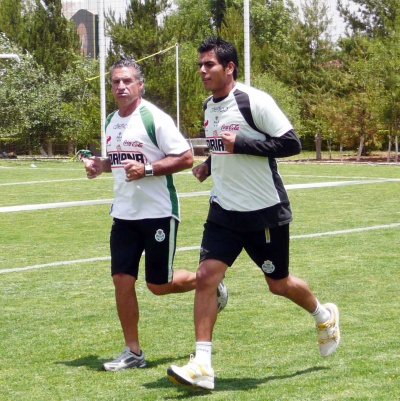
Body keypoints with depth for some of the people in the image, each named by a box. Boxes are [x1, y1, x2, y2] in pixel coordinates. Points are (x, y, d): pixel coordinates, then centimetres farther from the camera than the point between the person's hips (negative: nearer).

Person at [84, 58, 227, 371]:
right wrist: (100, 165, 5)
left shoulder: (154, 118, -13)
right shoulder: (112, 121, 10)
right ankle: (133, 352, 10)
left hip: (158, 213, -6)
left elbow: (186, 158, -15)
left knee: (159, 285, 0)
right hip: (124, 214, 7)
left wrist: (147, 169, -24)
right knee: (122, 279, 0)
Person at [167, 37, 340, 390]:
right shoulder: (209, 106, 9)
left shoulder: (254, 101, -16)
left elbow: (291, 143, -19)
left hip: (265, 212, -6)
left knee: (279, 284, 10)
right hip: (225, 211, 6)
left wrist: (241, 144, -25)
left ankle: (324, 317, 42)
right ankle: (202, 366, -11)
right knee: (206, 275, -11)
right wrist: (210, 165, 6)